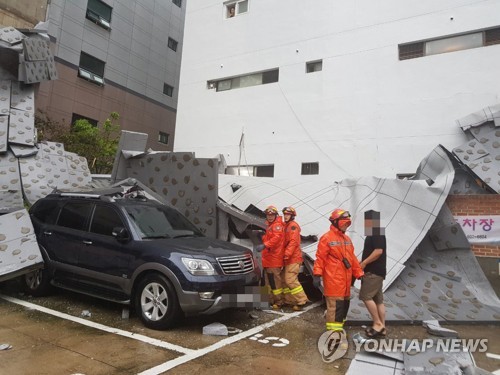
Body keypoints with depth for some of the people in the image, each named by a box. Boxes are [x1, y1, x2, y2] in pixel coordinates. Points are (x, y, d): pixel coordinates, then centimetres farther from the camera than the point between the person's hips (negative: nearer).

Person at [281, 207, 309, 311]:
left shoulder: (293, 225, -10)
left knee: (290, 280, -13)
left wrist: (287, 254, -25)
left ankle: (301, 301, -6)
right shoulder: (286, 226, 19)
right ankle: (289, 300, 22)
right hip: (288, 258, 10)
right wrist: (285, 255, 13)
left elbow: (293, 242, -20)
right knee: (285, 279, 13)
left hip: (293, 258, -10)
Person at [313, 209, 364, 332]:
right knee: (335, 303, -7)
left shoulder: (347, 238, 15)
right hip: (333, 278, -8)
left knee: (345, 302, 16)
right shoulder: (327, 238, -10)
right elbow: (320, 257, -12)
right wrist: (317, 273, -17)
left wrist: (358, 273, 16)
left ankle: (338, 326, 31)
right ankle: (333, 330, 2)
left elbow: (352, 258, 18)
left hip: (345, 278, 9)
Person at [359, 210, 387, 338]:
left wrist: (364, 263, -17)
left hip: (374, 271, -10)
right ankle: (382, 327, 15)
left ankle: (377, 324, -2)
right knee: (378, 299, 10)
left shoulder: (377, 234, -14)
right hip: (374, 271, 10)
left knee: (366, 296, -10)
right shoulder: (373, 235, 17)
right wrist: (362, 262, 14)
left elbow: (378, 251, -23)